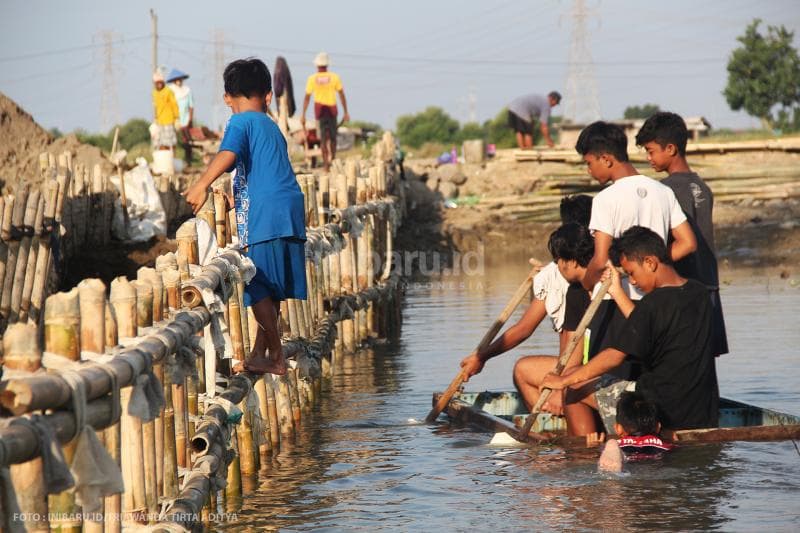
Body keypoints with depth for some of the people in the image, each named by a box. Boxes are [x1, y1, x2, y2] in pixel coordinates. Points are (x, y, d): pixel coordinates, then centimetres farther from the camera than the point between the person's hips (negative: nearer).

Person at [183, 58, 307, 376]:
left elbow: (228, 154, -22)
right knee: (271, 290, 13)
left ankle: (276, 358, 1)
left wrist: (202, 186, -29)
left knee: (259, 290, -2)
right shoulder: (272, 126, 24)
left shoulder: (241, 122, 0)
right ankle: (259, 354, 18)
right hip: (291, 211, 8)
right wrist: (235, 198, 50)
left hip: (264, 217, -8)